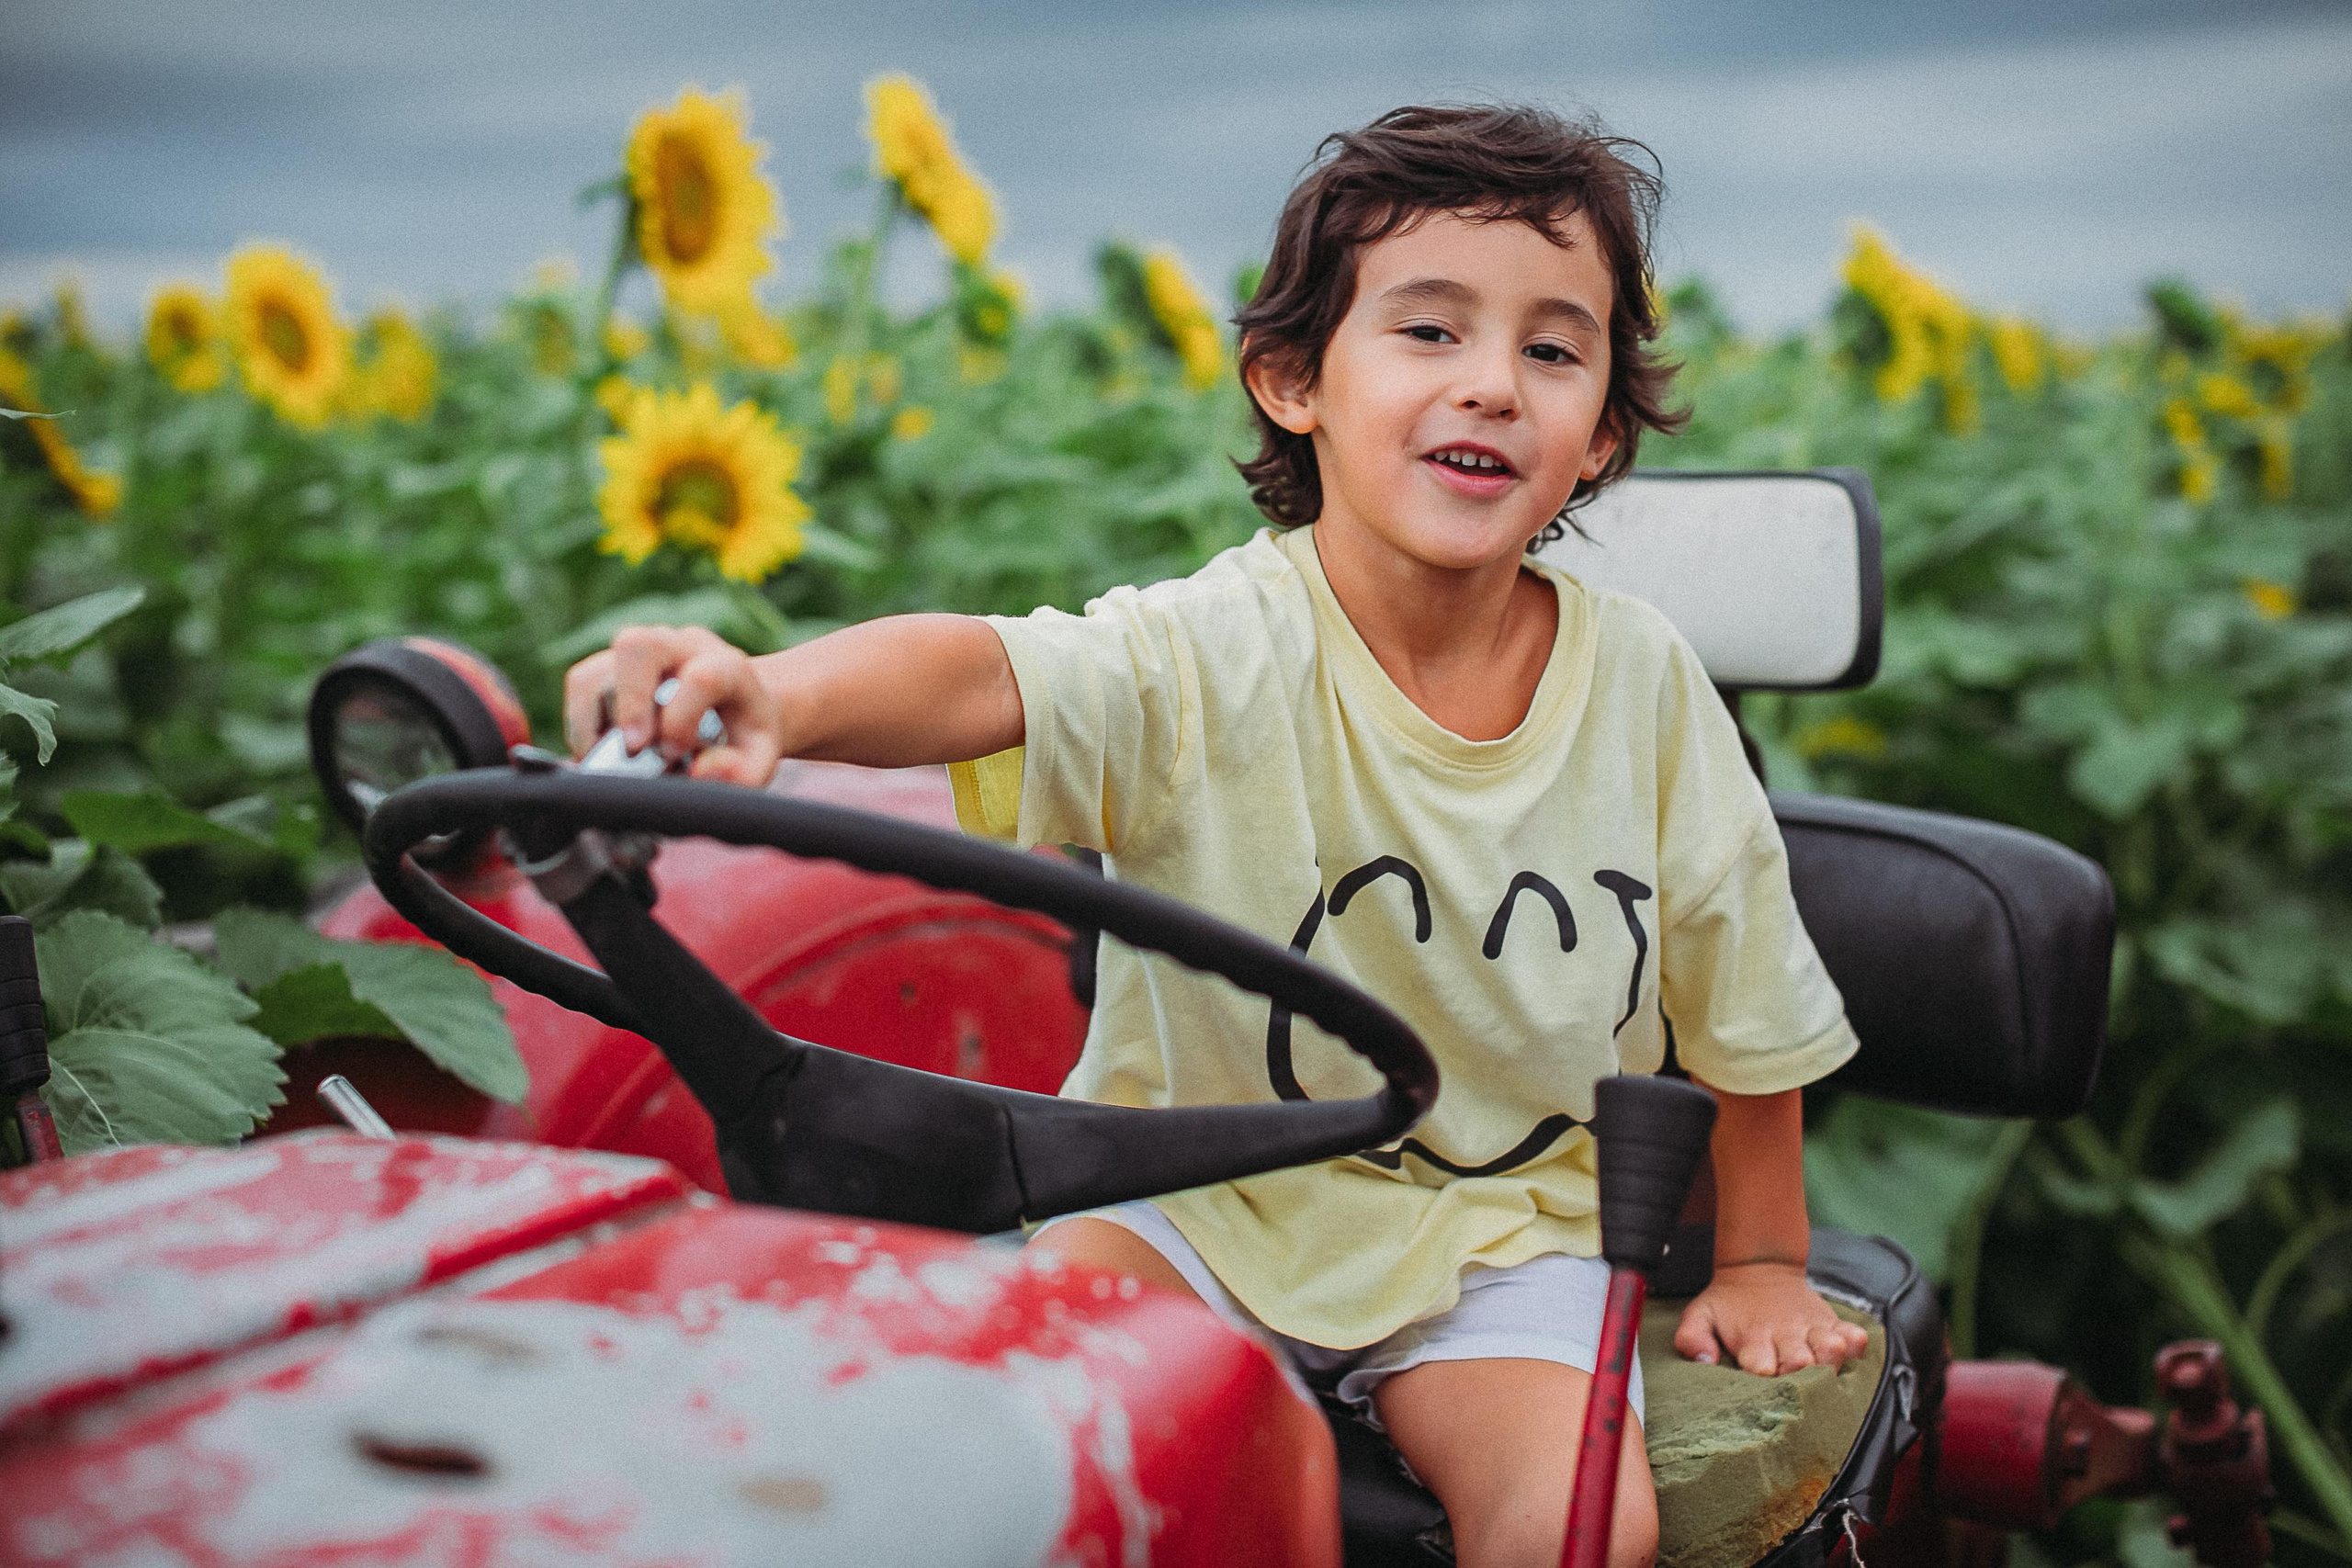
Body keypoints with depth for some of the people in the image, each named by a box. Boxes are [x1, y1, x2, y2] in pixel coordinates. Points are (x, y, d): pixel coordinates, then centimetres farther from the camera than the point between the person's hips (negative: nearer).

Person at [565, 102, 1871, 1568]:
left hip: (1494, 1235, 2)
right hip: (1200, 1191, -1)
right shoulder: (1218, 652, -20)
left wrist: (1761, 1259, 12)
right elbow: (990, 676, -42)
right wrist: (780, 694, -63)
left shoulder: (1642, 681, -9)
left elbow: (1749, 1004, 6)